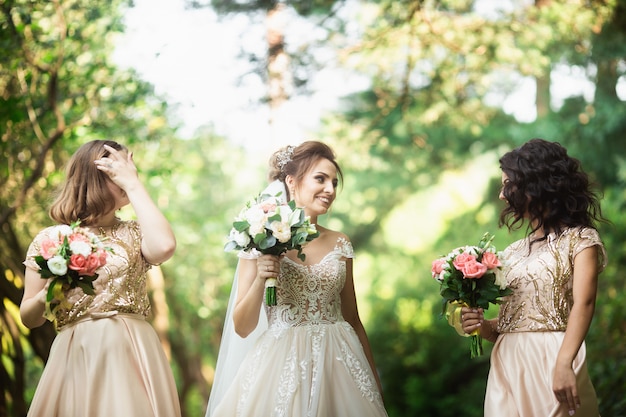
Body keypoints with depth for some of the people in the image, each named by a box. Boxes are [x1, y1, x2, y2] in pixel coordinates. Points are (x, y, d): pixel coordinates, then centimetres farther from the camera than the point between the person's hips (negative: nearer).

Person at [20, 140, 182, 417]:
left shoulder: (134, 233, 8)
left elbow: (164, 247, -17)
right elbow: (28, 318, 8)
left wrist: (134, 185, -8)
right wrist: (47, 296, -15)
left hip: (131, 355, 1)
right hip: (75, 359, -1)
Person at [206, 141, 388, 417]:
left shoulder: (340, 244, 6)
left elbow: (353, 320, 12)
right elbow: (242, 328, -4)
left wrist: (375, 383, 10)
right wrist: (260, 279, -19)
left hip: (339, 365, 3)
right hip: (284, 366, -3)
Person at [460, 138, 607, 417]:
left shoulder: (580, 239, 1)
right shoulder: (512, 254, 18)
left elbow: (583, 304, -14)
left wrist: (564, 363, -28)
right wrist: (482, 325, -4)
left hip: (552, 360, -5)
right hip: (507, 365, 5)